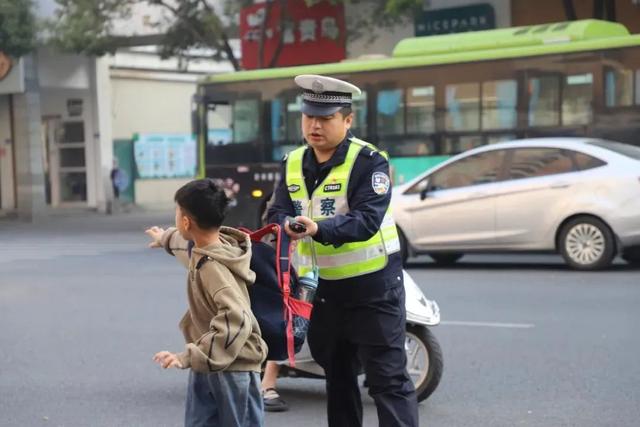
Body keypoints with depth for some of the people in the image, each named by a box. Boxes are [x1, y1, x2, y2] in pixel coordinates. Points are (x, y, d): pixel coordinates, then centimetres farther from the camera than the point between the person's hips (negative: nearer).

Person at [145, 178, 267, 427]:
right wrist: (165, 238, 52)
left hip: (233, 368, -9)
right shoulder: (203, 247, 3)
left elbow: (237, 320, -39)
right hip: (207, 365, 9)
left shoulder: (214, 267, -26)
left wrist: (189, 357, -39)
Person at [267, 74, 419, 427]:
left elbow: (367, 219, -24)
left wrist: (319, 229, -39)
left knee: (388, 378, -6)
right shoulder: (293, 164, 6)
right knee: (337, 377, 19)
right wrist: (286, 225, -27)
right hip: (320, 288, 6)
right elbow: (277, 211, -3)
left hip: (372, 285, -6)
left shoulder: (368, 161, -13)